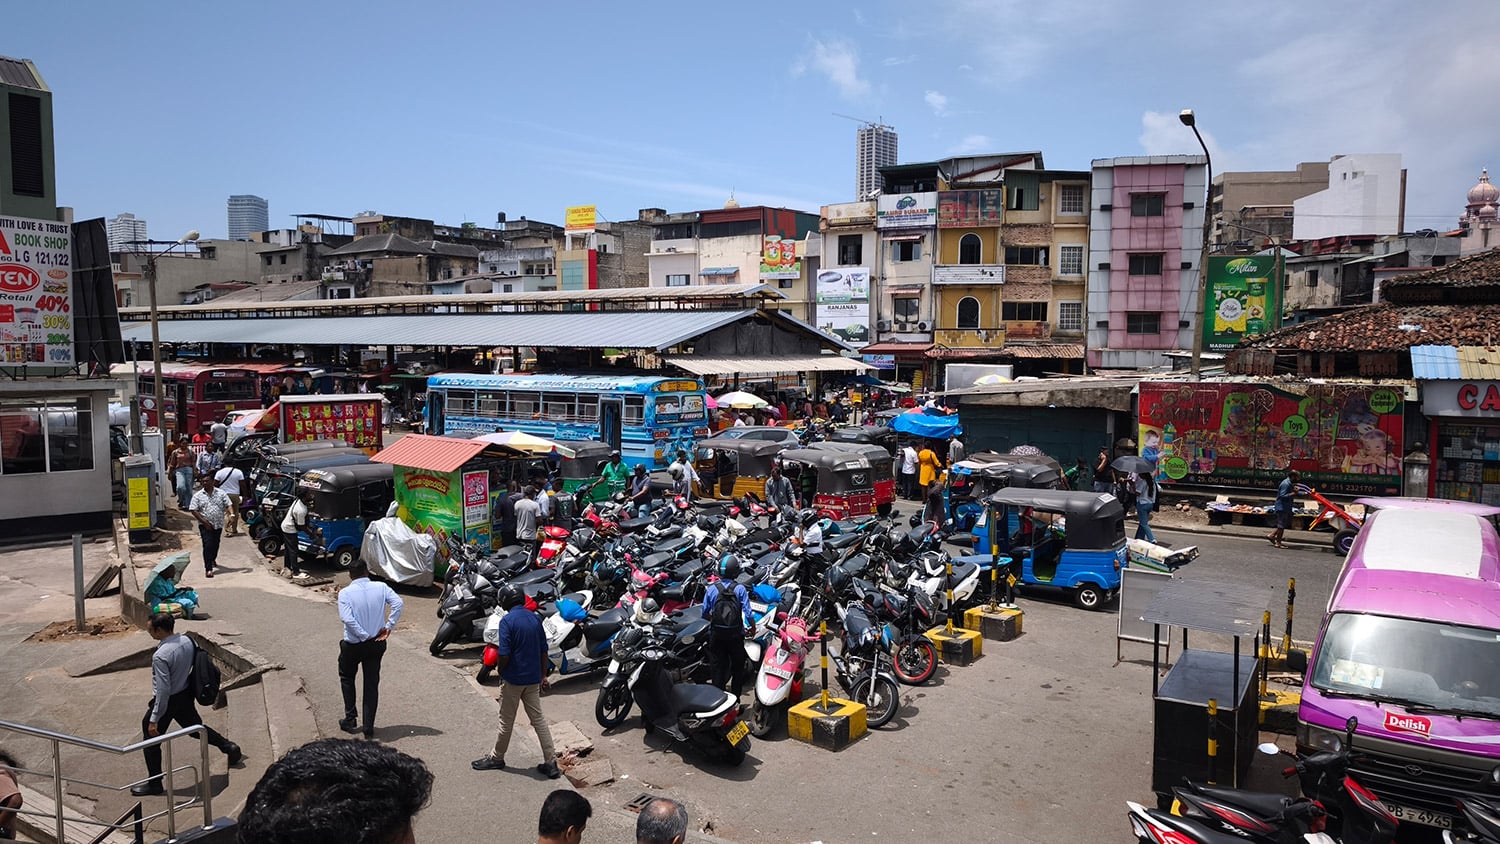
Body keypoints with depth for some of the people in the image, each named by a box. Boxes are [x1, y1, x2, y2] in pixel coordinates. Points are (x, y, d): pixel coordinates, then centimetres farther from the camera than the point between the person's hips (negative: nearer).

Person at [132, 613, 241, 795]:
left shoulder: (160, 656, -29)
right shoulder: (188, 641, -8)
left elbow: (163, 690, -28)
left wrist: (154, 720, -21)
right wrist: (192, 697, 20)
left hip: (168, 700, -7)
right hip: (186, 695, 7)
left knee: (151, 739, 11)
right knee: (196, 727, 27)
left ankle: (154, 784, 21)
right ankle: (229, 747, 28)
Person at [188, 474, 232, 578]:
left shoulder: (221, 493, 2)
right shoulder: (197, 495, -1)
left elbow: (228, 505, -1)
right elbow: (193, 510, -5)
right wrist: (204, 522, -13)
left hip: (218, 525, 3)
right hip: (205, 525, -3)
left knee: (216, 544, 17)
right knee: (208, 545, -12)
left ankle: (212, 559, 45)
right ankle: (208, 569, -12)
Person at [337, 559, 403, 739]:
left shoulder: (345, 593, -12)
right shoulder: (381, 588, -5)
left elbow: (347, 618, -24)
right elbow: (398, 603, -17)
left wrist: (364, 636, -16)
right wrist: (388, 627, -12)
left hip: (353, 644, -2)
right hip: (376, 644, 2)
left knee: (346, 677, 24)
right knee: (372, 683, 11)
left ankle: (350, 720, 22)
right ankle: (368, 728, 12)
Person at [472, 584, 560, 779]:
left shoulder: (507, 621, -16)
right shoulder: (534, 618, 3)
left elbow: (504, 655, -20)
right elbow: (544, 650, 7)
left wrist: (500, 671, 0)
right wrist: (542, 675, 17)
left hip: (513, 678, -5)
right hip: (533, 678, 6)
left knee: (506, 721, 11)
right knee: (538, 719, 9)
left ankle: (496, 758, 30)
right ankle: (551, 763, 8)